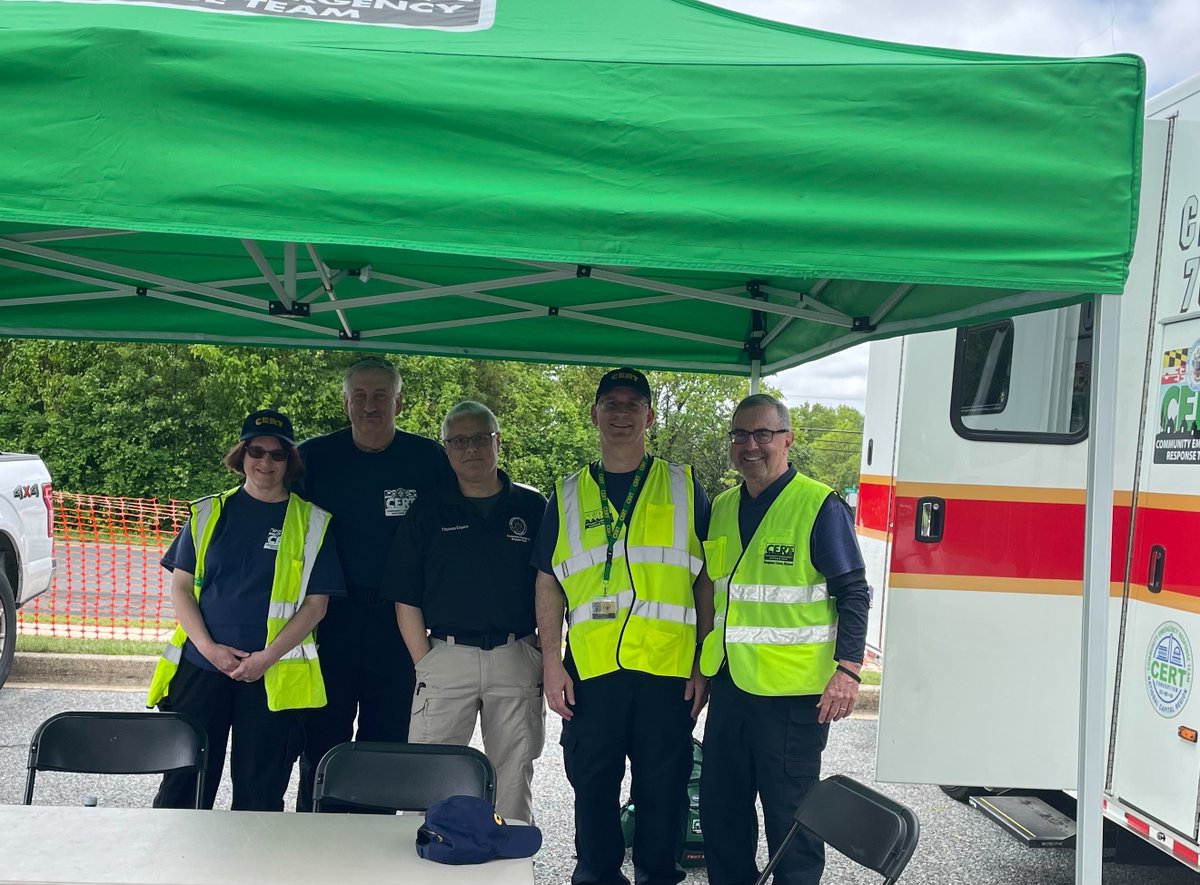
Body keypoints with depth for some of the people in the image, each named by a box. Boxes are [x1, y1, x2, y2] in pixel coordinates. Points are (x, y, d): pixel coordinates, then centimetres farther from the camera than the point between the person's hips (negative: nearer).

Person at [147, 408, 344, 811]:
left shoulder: (311, 522, 2)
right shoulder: (208, 512, 8)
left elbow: (315, 603, -1)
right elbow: (180, 586, 6)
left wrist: (267, 657, -11)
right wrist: (208, 647, -8)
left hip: (272, 675, -1)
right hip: (200, 666, 2)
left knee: (259, 792, 6)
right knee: (182, 781, 6)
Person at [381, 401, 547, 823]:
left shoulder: (533, 508, 7)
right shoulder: (427, 513, 7)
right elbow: (405, 597, 5)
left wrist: (545, 659, -1)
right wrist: (424, 663, -4)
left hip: (516, 658, 0)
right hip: (445, 657, 0)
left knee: (513, 783, 9)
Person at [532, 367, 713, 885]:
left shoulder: (684, 488, 7)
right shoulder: (567, 495, 10)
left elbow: (707, 580, 7)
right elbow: (548, 583, 10)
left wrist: (705, 664, 0)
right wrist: (551, 662, 1)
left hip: (668, 668, -1)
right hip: (590, 669, 1)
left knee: (664, 791, 8)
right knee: (592, 788, 10)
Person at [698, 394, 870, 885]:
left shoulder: (820, 505, -10)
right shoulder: (720, 508, 10)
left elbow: (853, 592, -10)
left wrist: (847, 670, -18)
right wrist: (698, 665, 17)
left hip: (792, 692, -6)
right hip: (729, 684, 7)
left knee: (790, 817, 5)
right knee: (720, 811, 16)